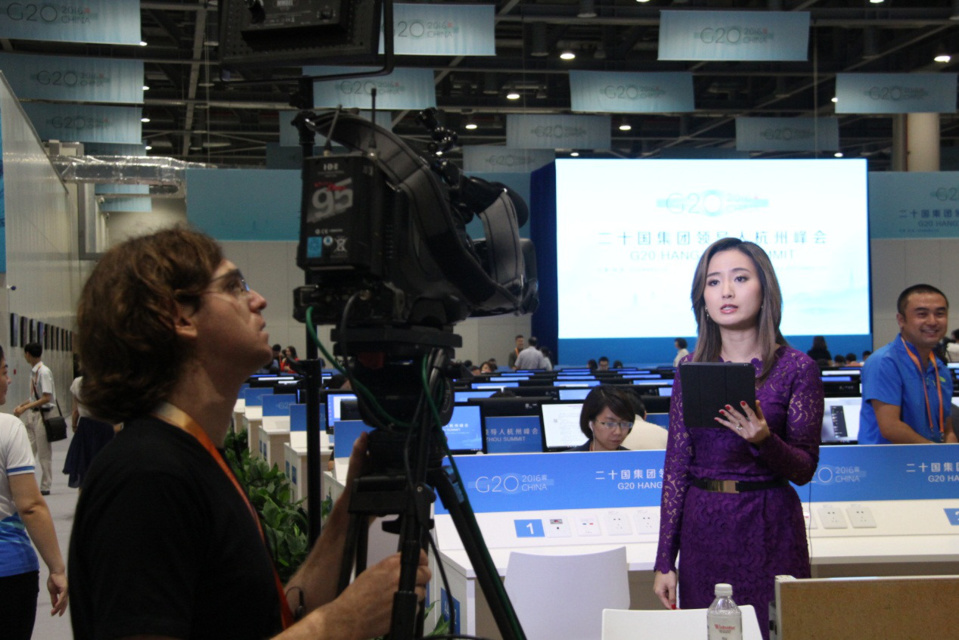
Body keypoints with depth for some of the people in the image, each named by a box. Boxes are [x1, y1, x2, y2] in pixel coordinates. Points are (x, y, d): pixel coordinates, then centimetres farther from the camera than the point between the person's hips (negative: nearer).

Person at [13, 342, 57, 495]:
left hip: (43, 415, -8)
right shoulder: (34, 372, 8)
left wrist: (25, 408, -20)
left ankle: (45, 487, 9)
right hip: (32, 415, 8)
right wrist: (22, 406, 4)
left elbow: (46, 398, -20)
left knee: (44, 453, 1)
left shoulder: (44, 372, -17)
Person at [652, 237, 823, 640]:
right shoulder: (691, 368, 3)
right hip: (702, 529, 3)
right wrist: (664, 561, 2)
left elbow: (804, 470, -3)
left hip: (768, 529, -2)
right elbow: (676, 466, 4)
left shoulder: (797, 368, -4)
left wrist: (763, 439, -24)